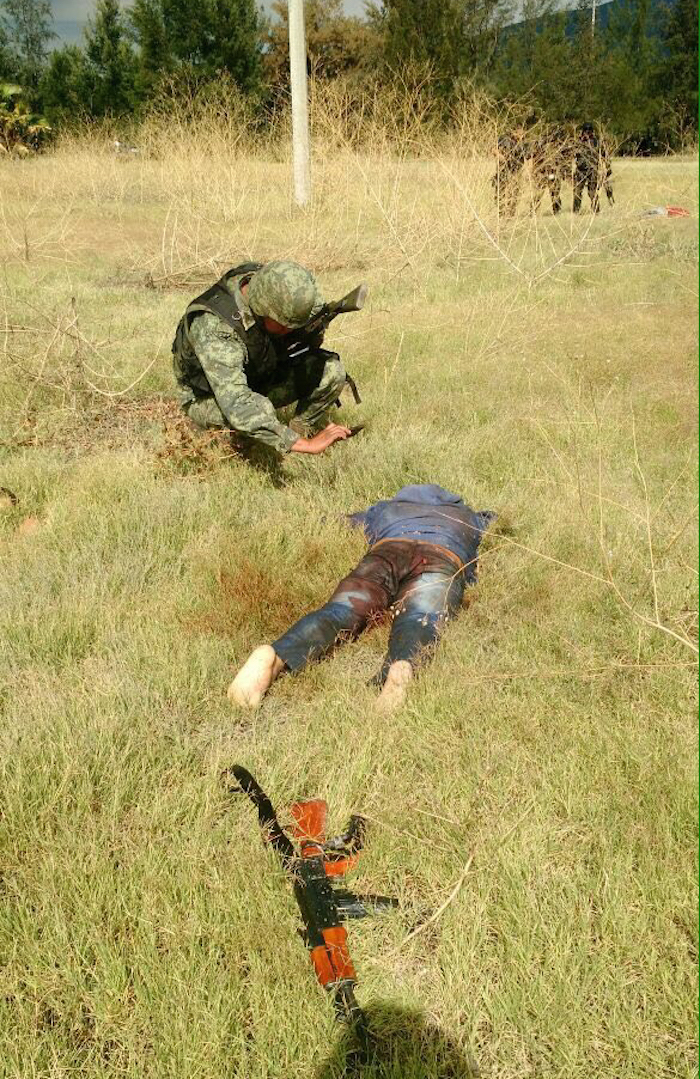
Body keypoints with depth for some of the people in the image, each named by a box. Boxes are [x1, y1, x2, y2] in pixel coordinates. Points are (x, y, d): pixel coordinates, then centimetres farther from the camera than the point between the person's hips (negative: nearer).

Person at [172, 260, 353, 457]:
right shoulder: (214, 327, -38)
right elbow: (238, 405, -46)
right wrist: (305, 445, -49)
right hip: (208, 400, -6)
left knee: (332, 370, -14)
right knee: (259, 411, -39)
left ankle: (304, 427, 12)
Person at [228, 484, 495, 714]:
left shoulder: (385, 508, 40)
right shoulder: (468, 516, 45)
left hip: (387, 550, 1)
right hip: (445, 559, 0)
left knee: (340, 612, -20)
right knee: (418, 620, -28)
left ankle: (275, 657, -49)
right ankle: (400, 668, -62)